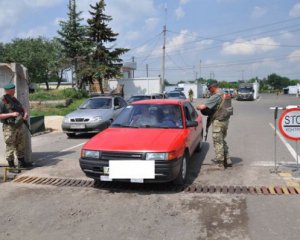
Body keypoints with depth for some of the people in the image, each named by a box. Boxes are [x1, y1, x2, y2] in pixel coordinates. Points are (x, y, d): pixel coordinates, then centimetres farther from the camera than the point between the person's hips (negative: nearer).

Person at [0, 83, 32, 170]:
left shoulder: (14, 99, 12)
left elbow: (22, 108, 21)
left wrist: (25, 113, 0)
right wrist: (11, 114, -23)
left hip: (19, 126, 8)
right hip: (9, 127, -8)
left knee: (21, 146, 16)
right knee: (10, 147, -1)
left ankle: (22, 163, 28)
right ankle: (11, 165, 8)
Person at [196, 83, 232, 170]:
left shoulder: (216, 96, -19)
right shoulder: (224, 95, 9)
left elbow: (203, 107, -23)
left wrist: (198, 107, -2)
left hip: (218, 122, -9)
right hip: (225, 120, 9)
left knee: (218, 143, 1)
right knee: (222, 141, 21)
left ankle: (220, 164, 8)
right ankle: (227, 160, 28)